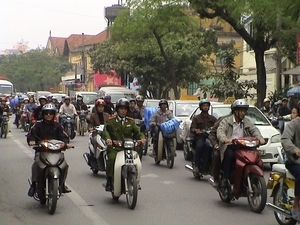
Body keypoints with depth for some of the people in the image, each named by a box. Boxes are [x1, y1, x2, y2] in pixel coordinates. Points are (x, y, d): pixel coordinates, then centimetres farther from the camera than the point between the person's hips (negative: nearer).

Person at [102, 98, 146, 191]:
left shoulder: (131, 121, 18)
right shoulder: (110, 120, 7)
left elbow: (137, 131, 8)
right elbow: (106, 130, -10)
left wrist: (142, 138, -15)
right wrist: (107, 138, -32)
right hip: (114, 148, -3)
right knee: (111, 159, -31)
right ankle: (109, 182, -16)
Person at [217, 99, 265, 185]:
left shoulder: (247, 122, 19)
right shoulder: (226, 121, 3)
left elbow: (254, 130, 3)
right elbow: (220, 131, -15)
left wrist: (260, 138, -20)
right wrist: (225, 139, -39)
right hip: (230, 146, -3)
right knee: (230, 155, -34)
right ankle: (226, 178, -25)